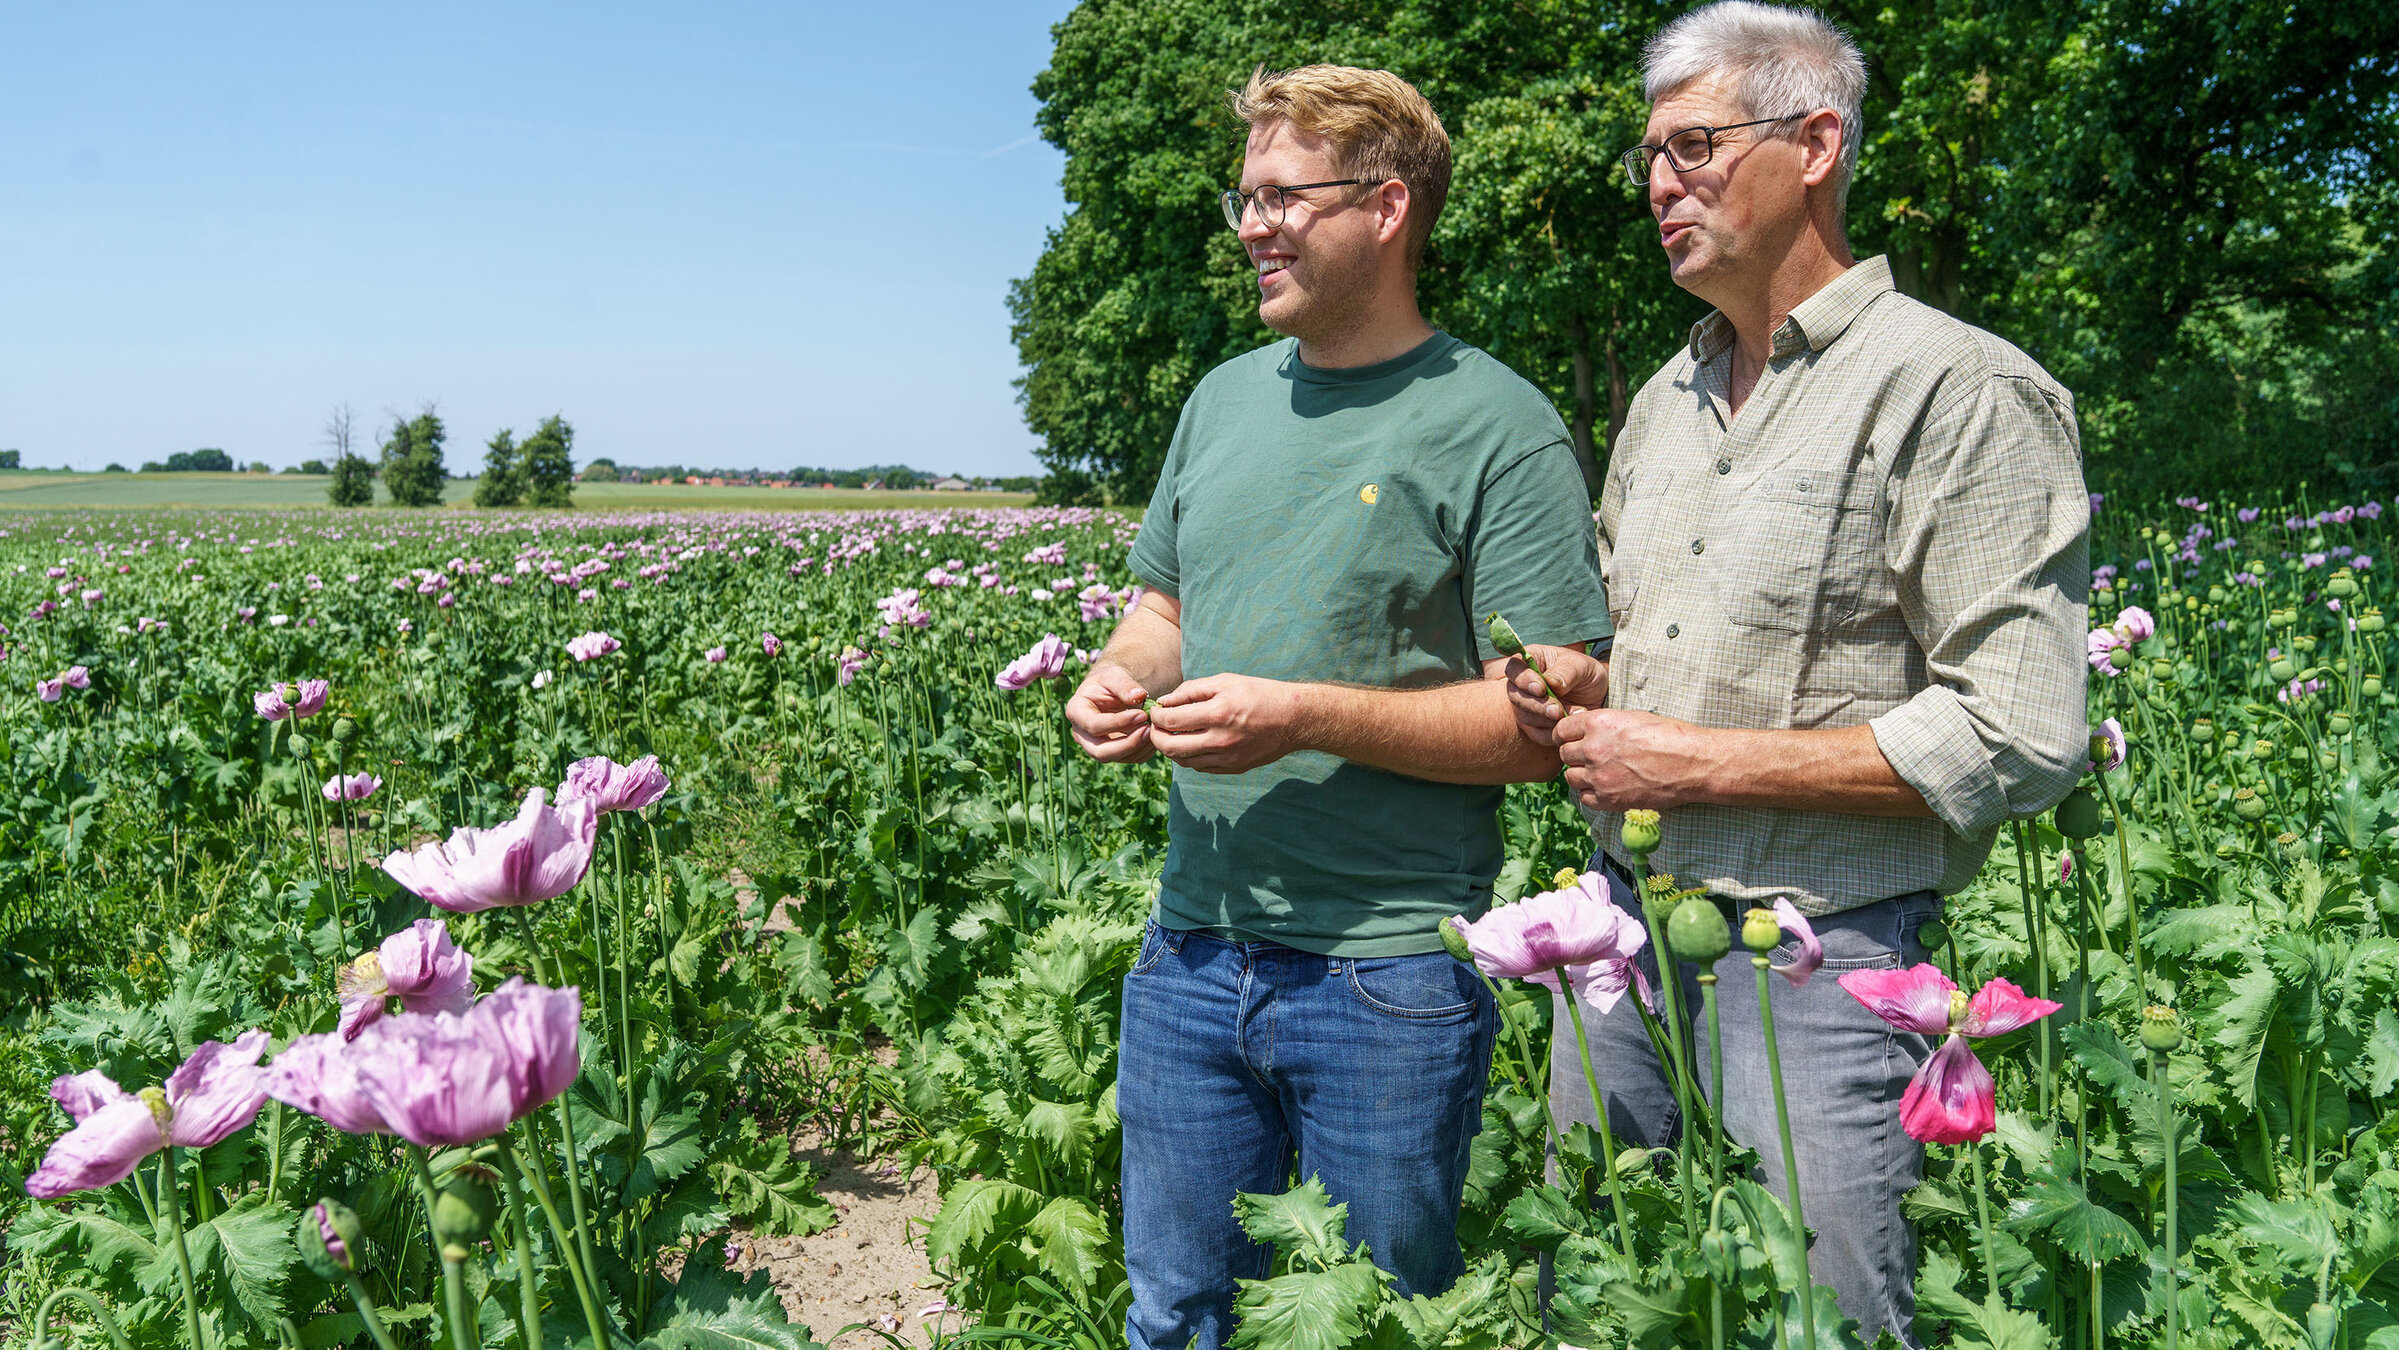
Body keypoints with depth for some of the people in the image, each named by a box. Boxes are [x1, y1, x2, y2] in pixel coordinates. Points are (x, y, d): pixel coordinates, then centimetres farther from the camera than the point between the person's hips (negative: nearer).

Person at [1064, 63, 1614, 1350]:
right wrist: (1120, 674, -2)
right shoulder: (1225, 398, 11)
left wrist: (1304, 717, -21)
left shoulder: (1496, 425, -9)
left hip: (1390, 977, -5)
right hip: (1191, 953, 6)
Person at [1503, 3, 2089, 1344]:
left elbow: (2020, 739, -17)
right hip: (1623, 922, 7)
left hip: (1816, 957, -7)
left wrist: (1696, 762, -17)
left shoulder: (1961, 391, -11)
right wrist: (1581, 681, 2)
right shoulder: (1666, 399, 14)